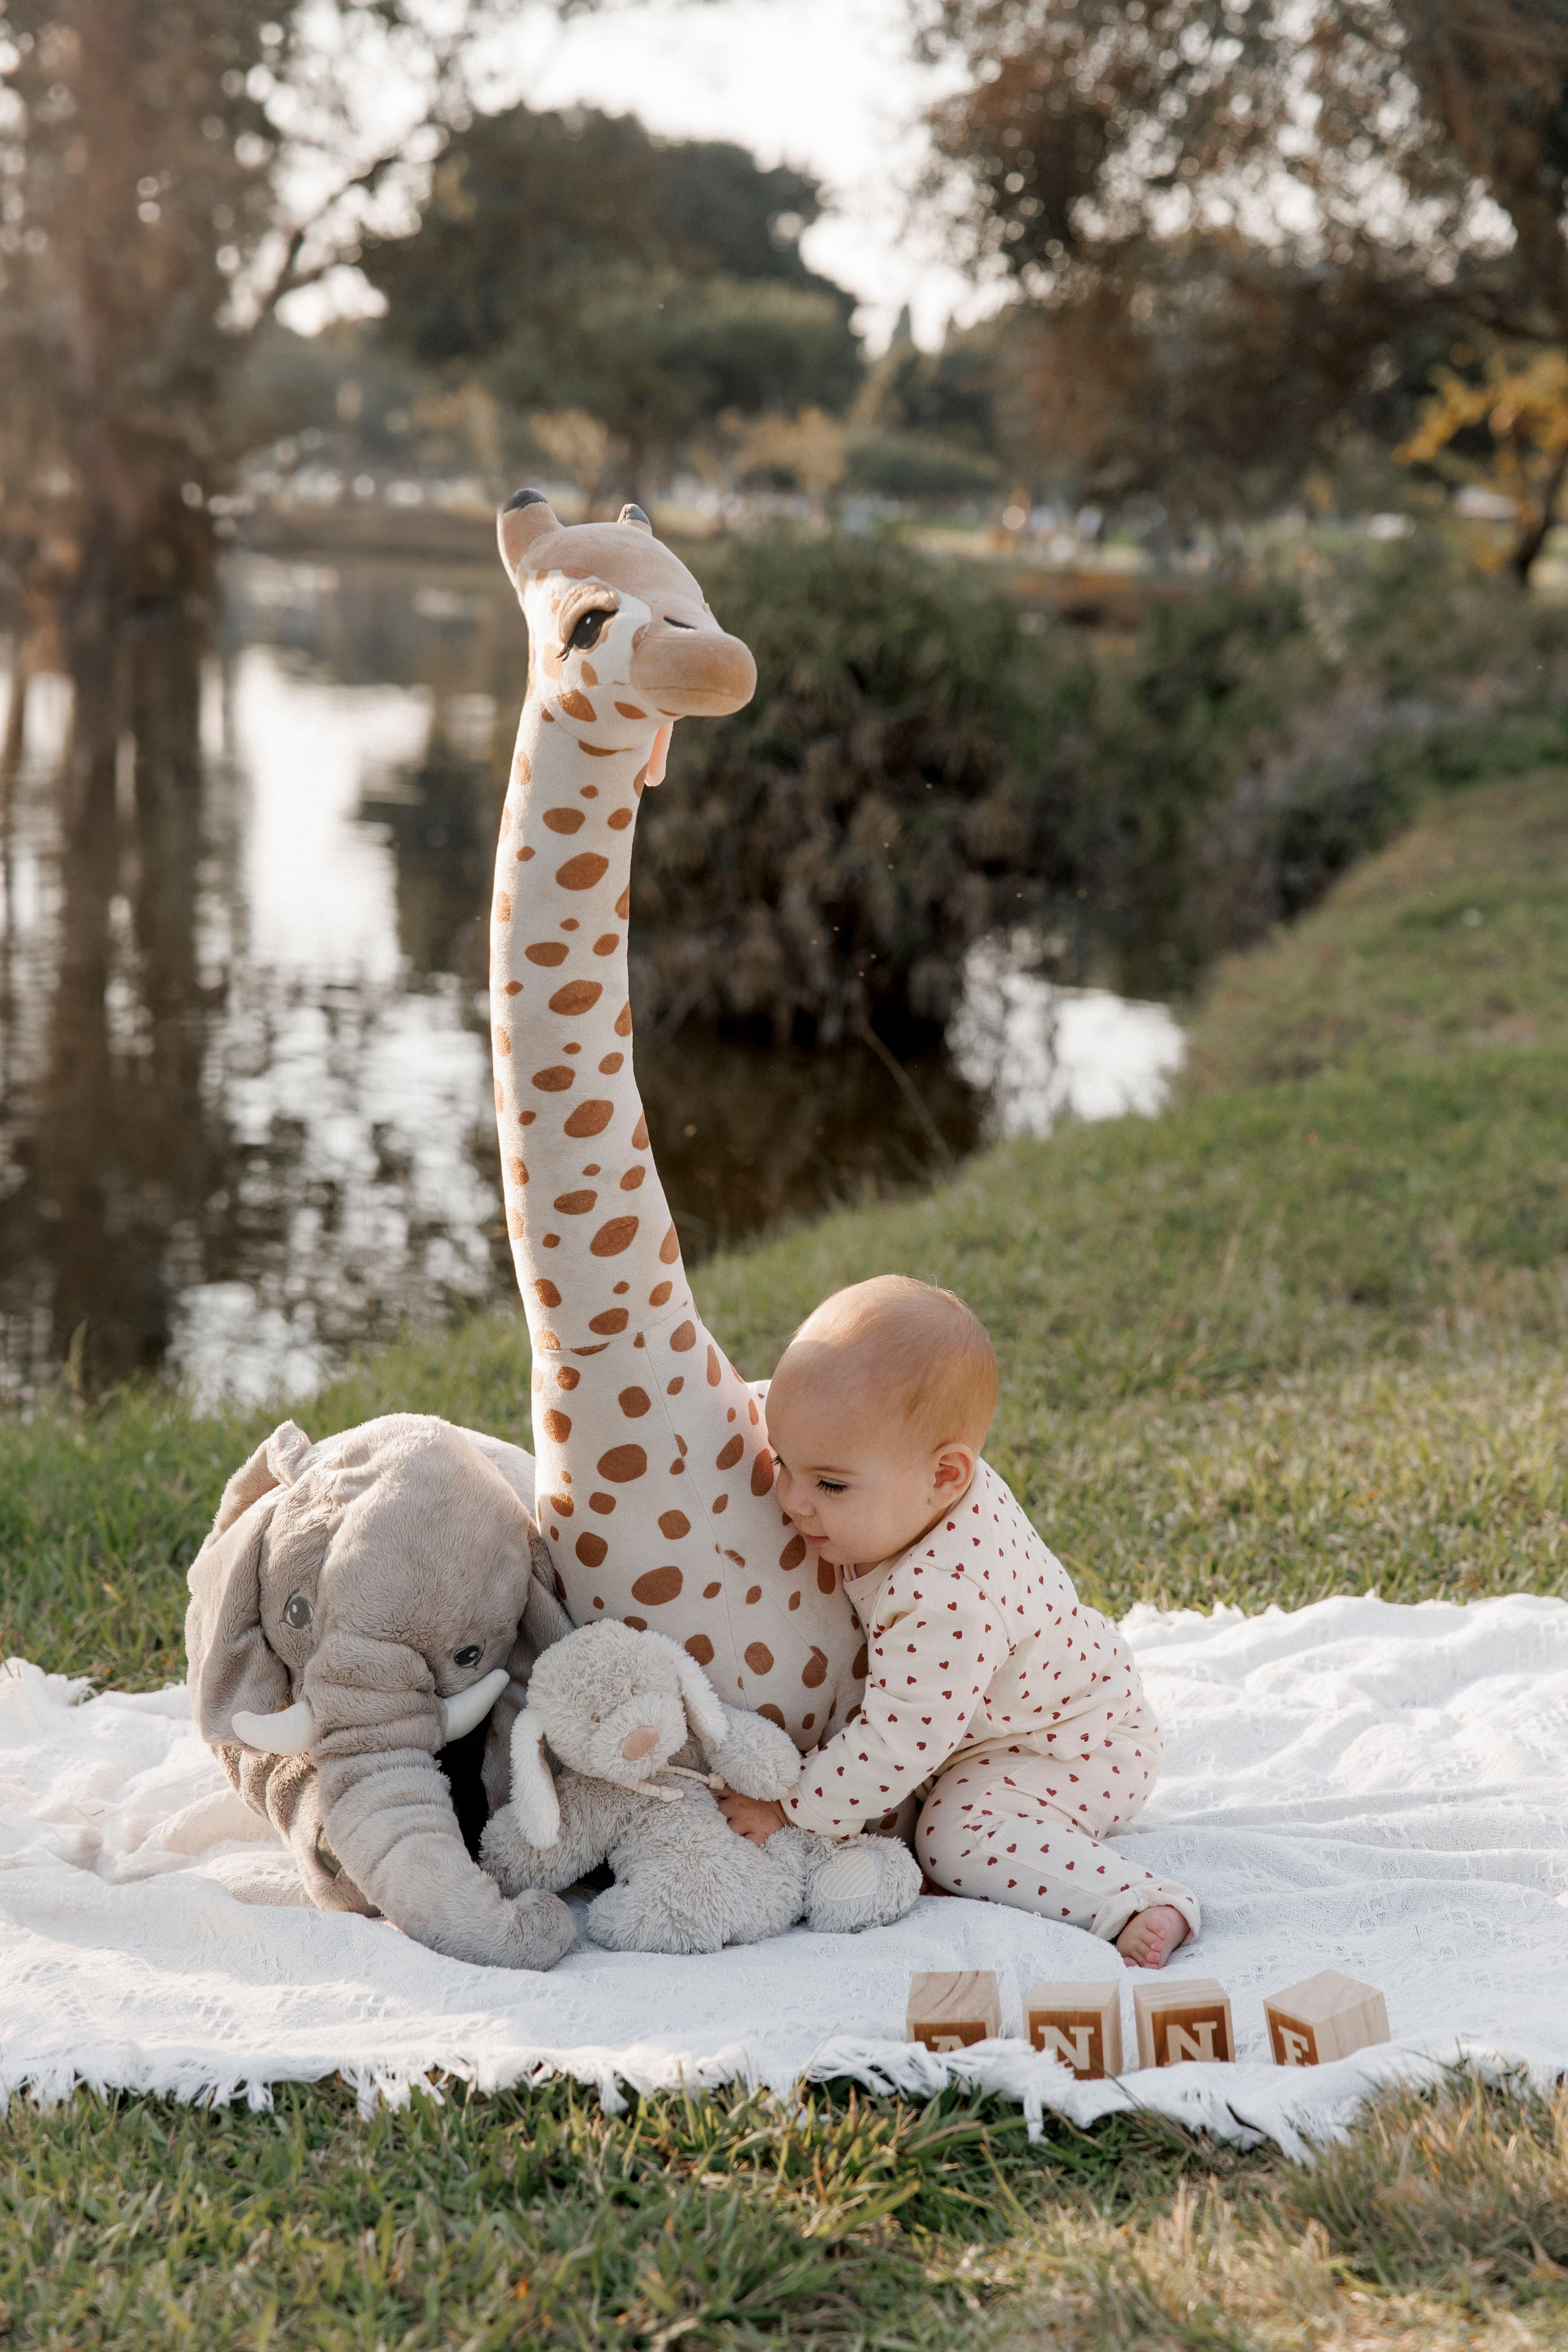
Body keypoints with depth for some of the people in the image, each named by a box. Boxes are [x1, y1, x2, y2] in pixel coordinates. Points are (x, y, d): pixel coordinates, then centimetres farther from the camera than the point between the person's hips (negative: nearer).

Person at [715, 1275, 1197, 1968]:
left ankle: (1140, 1904, -25)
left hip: (1073, 1751, -10)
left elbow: (900, 1746, -35)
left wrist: (786, 1806, -28)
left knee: (961, 1836, -26)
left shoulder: (946, 1599, -42)